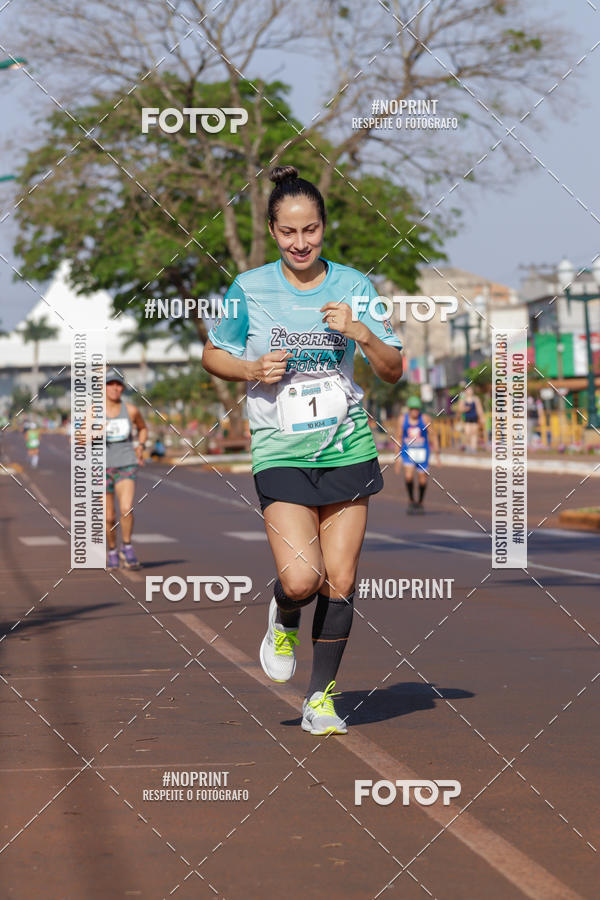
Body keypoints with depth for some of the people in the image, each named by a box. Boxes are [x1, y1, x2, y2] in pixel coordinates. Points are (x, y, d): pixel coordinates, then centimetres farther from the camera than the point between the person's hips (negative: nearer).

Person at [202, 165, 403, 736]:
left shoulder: (353, 286, 2)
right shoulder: (249, 288, -2)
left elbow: (393, 371, 4)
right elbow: (212, 355, 10)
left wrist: (361, 332, -15)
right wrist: (252, 371, -10)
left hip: (347, 447, 2)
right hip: (280, 450, -2)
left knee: (339, 581, 1)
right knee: (300, 579, -17)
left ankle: (321, 696, 17)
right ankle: (284, 622, 19)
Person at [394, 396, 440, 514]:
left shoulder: (425, 419, -5)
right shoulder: (402, 419, 0)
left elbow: (433, 436, -2)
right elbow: (399, 437, 8)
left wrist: (437, 453, -8)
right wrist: (398, 456, 7)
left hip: (422, 451, 0)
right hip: (407, 451, 0)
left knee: (422, 479, 3)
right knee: (408, 476, -19)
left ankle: (420, 503, 27)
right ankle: (411, 501, 2)